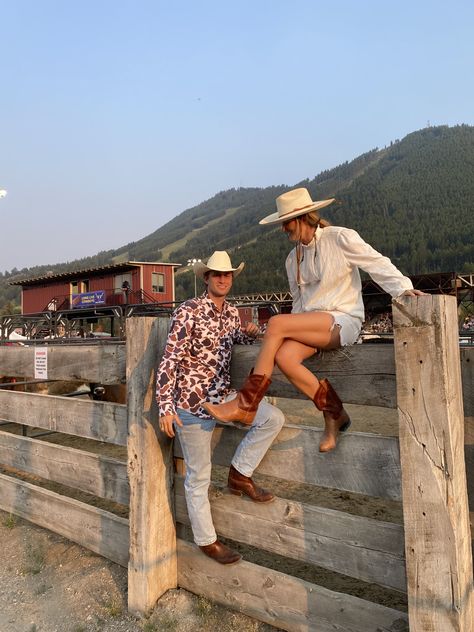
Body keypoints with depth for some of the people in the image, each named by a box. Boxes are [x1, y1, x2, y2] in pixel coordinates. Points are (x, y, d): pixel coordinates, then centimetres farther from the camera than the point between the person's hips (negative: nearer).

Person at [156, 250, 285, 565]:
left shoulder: (233, 312, 6)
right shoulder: (189, 311, -14)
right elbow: (170, 360, -16)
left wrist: (250, 333, 4)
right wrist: (166, 407, -20)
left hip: (224, 395, 6)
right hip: (192, 401, -6)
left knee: (274, 418, -10)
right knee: (199, 475, 5)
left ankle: (239, 474, 8)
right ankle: (207, 540, 25)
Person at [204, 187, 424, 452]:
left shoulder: (340, 238, -1)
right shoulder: (293, 258, 18)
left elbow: (377, 263, -3)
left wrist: (403, 288, -16)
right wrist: (299, 329, 9)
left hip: (343, 321, -6)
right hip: (310, 323, 6)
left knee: (276, 323, -28)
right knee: (284, 356, -27)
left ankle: (245, 405, -21)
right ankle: (334, 415, -9)